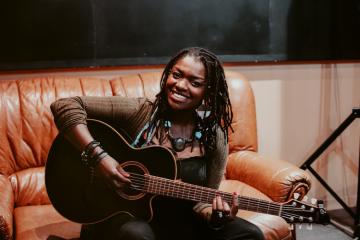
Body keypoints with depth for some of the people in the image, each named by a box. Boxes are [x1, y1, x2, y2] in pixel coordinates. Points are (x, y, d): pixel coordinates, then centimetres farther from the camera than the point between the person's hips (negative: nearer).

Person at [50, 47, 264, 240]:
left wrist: (215, 217, -21)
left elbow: (201, 199, 2)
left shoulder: (214, 138, -3)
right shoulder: (139, 112, -12)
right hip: (124, 218, -3)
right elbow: (64, 106, -15)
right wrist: (98, 155, -25)